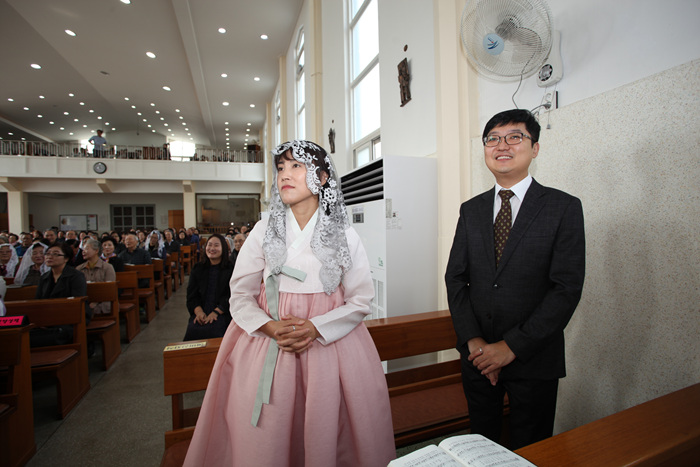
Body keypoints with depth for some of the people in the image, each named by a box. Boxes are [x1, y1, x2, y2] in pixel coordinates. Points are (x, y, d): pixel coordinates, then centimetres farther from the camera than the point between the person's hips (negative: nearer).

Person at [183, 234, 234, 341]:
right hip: (200, 313, 3)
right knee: (193, 330, -25)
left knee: (212, 331, -30)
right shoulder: (198, 269, 17)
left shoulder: (231, 269, 3)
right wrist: (198, 311, -8)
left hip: (222, 313, -3)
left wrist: (216, 312, -16)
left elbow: (232, 296, -4)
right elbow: (191, 295, 11)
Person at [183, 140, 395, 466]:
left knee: (325, 438, 6)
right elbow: (241, 296, 3)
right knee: (263, 440, 7)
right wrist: (270, 327, -14)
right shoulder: (264, 231, 2)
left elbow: (361, 300, -1)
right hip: (267, 341, 1)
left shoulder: (345, 236, -1)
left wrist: (316, 328, -15)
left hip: (329, 340, 0)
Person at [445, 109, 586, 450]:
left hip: (534, 360, -3)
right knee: (480, 446, 21)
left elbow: (567, 288, -13)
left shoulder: (564, 208, -6)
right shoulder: (471, 210, 4)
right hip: (477, 355, 3)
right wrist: (473, 339, -9)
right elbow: (455, 277, 1)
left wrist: (513, 346, -16)